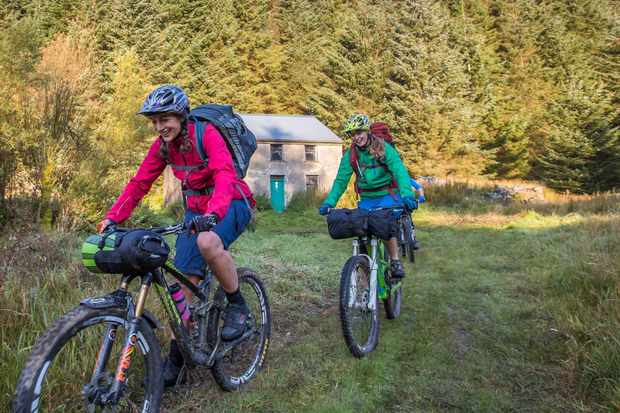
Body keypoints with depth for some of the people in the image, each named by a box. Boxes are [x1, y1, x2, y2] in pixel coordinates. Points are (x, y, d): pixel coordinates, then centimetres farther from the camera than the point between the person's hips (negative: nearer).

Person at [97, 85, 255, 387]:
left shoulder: (206, 133, -20)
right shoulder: (162, 145, -2)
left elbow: (225, 175, -34)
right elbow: (139, 183, -2)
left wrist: (213, 213, -51)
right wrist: (112, 218, -14)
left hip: (230, 204, -5)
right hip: (196, 209, 6)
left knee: (207, 242, -38)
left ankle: (237, 305, -13)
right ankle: (177, 354, 9)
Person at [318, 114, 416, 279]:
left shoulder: (383, 148, -13)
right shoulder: (350, 155, -3)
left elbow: (399, 170, -24)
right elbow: (341, 180, -5)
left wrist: (407, 194, -41)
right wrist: (329, 202, -19)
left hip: (387, 196, -4)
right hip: (367, 200, 4)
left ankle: (395, 261, -5)